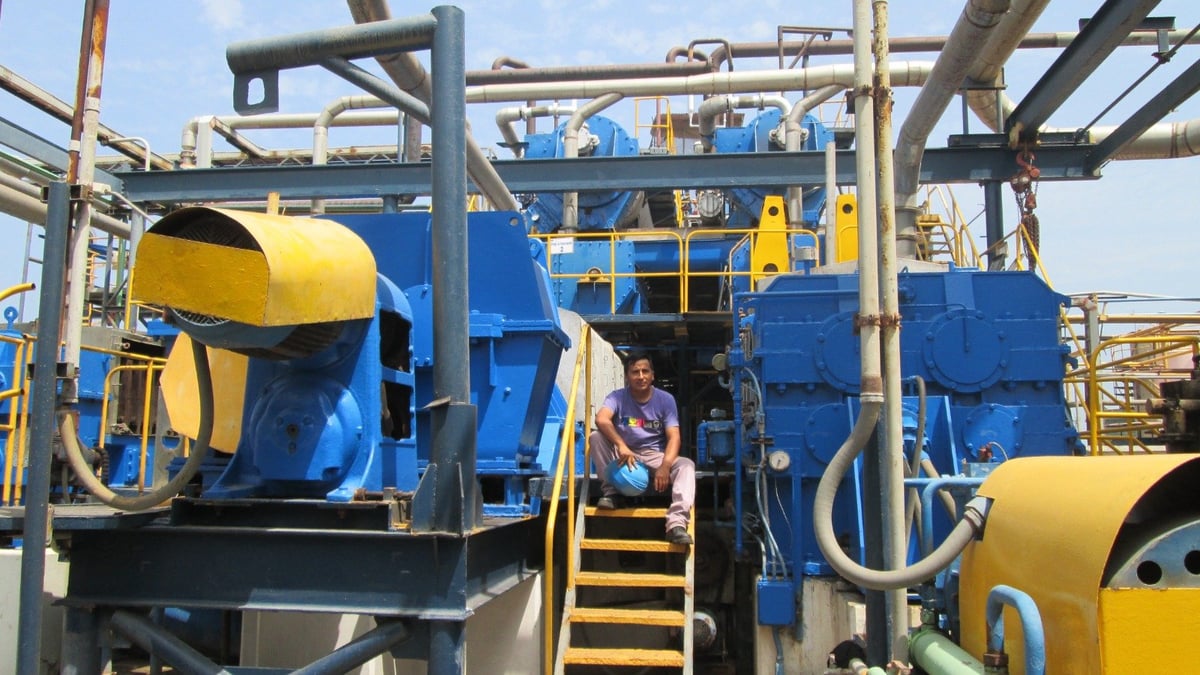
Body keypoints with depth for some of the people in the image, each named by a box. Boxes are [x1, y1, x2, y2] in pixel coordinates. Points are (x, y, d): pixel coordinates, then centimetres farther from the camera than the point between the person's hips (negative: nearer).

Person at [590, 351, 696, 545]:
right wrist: (621, 446, -44)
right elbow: (601, 419, -27)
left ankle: (676, 524, -42)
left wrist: (665, 466, -32)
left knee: (686, 465, -29)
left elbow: (673, 437, -13)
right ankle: (610, 491, -15)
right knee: (596, 437, -25)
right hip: (622, 457, 0)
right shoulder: (618, 397, -6)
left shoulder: (666, 400, -4)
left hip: (655, 456, 0)